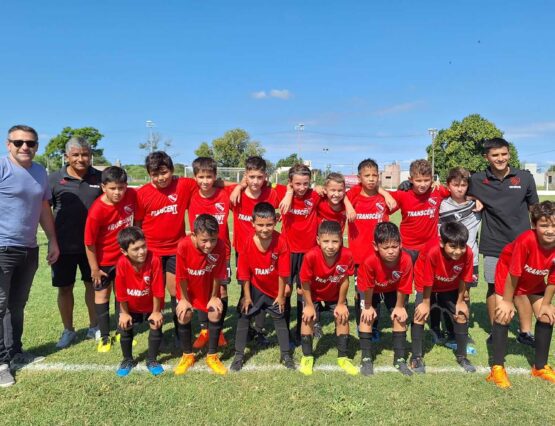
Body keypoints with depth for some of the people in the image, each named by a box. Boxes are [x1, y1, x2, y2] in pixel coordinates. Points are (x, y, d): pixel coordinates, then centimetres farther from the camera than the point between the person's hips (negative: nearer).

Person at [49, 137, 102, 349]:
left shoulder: (99, 178, 0)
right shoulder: (55, 179, -3)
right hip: (64, 245, 0)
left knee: (93, 284, 12)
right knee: (64, 288, 10)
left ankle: (94, 327, 30)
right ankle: (68, 330, 29)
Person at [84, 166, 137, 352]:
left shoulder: (132, 196, -18)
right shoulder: (96, 211, -27)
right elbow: (89, 242, -18)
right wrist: (94, 269, -12)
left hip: (125, 255, 3)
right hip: (103, 260, -3)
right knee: (102, 295, 9)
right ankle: (104, 336, 23)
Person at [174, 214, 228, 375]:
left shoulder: (220, 246, -32)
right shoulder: (184, 246, -35)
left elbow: (217, 275, -18)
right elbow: (182, 276, -20)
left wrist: (214, 297, -7)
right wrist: (184, 299, -9)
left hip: (209, 288, 1)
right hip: (188, 289, 0)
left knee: (215, 313, -8)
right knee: (184, 316, -8)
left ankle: (212, 356, 13)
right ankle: (187, 356, 17)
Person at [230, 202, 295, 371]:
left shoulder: (281, 242, -27)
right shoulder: (247, 243, -25)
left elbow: (282, 272, -16)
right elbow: (244, 273, -14)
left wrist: (281, 295, -9)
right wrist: (247, 296, -8)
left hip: (274, 288, 0)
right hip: (254, 287, 0)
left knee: (279, 317, 12)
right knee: (243, 316, 4)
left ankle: (285, 355, 27)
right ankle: (239, 355, 18)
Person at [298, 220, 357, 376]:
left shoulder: (346, 255, -34)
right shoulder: (311, 256, -38)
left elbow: (344, 280, -18)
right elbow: (305, 283, -23)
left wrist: (341, 304, -8)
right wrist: (309, 305, -13)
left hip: (335, 293, 2)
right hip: (313, 293, -1)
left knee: (342, 317, -2)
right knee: (308, 317, -8)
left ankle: (343, 357, 18)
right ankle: (307, 356, 12)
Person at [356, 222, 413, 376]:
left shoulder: (405, 260, -37)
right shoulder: (369, 261, -42)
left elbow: (402, 287, -20)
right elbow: (367, 287, -24)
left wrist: (399, 306, -7)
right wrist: (368, 306, -11)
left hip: (393, 290, 2)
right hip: (371, 290, -1)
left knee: (400, 317, -6)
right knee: (367, 316, -12)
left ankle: (400, 359, 9)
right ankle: (366, 359, 0)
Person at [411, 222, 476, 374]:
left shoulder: (468, 253, -30)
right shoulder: (432, 251, -40)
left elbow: (463, 279, -12)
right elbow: (427, 281, -25)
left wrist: (460, 301, -3)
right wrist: (426, 303, -14)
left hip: (450, 288, 4)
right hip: (427, 287, -3)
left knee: (461, 315, 3)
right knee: (420, 315, -13)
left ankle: (462, 356, 24)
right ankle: (416, 357, 3)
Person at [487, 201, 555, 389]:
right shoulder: (526, 240, -39)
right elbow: (513, 274, -27)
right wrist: (507, 301, -16)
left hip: (535, 280, 5)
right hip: (508, 273, -5)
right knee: (504, 315, -13)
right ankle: (497, 368, -6)